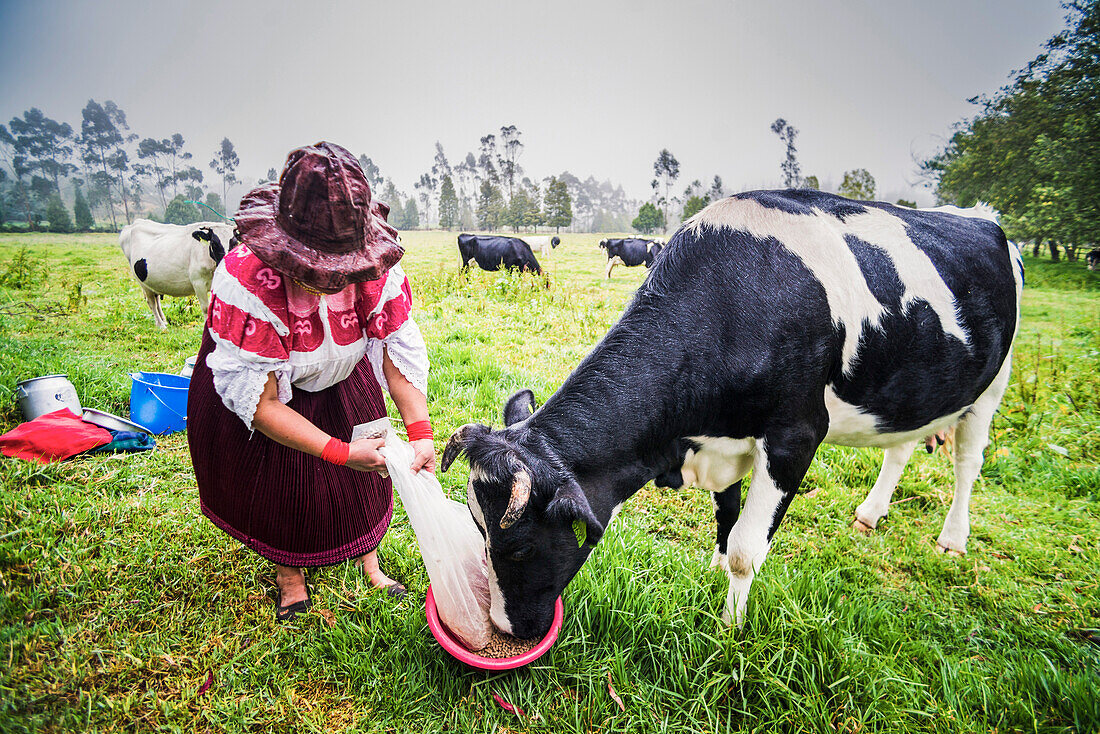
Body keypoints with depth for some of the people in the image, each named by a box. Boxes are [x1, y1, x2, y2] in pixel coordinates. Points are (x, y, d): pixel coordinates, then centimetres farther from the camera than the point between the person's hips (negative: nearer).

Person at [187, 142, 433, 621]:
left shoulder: (375, 267, -29)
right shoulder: (245, 281, -40)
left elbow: (399, 349, -23)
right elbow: (256, 400, -35)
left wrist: (420, 431, -34)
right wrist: (340, 451, -38)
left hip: (341, 384, 4)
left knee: (364, 473, 12)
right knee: (277, 488, 9)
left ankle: (368, 559, 38)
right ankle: (288, 574, 38)